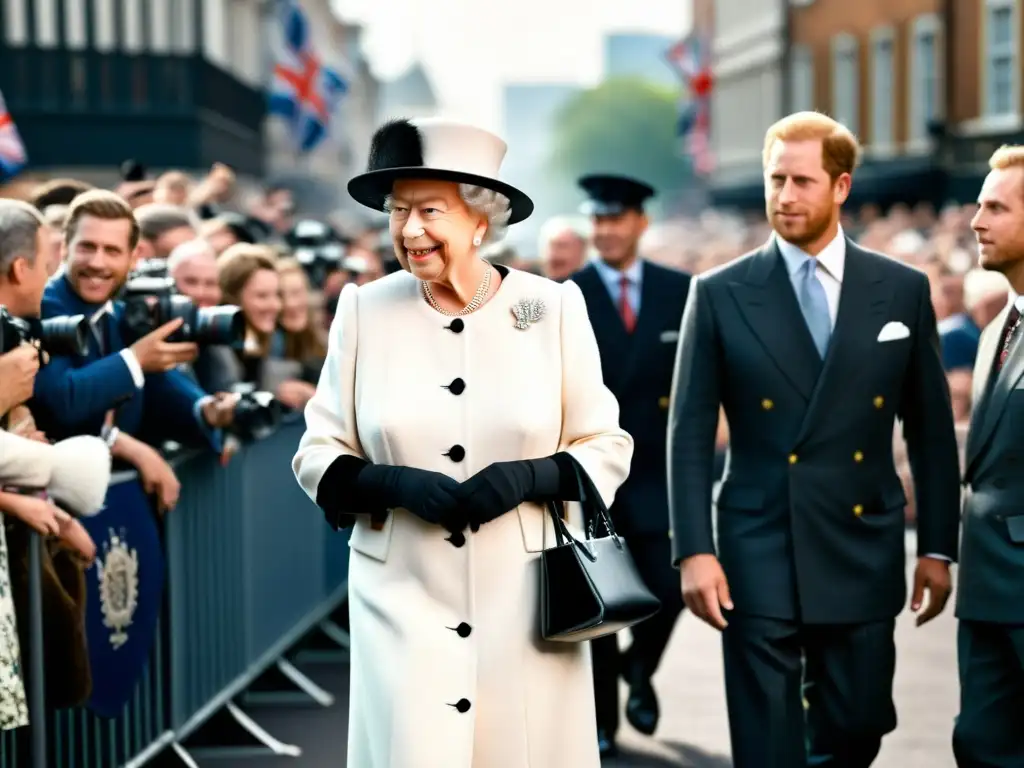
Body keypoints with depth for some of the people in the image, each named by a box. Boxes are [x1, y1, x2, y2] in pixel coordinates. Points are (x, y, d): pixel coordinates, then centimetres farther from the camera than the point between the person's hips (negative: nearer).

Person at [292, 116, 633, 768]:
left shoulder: (552, 307, -2)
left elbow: (606, 447, 3)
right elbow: (318, 455, 4)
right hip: (404, 599, 0)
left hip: (526, 599, 0)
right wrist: (396, 484, -15)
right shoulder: (366, 309, -1)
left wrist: (527, 477, -15)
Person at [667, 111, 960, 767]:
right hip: (760, 556, -2)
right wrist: (694, 550, -10)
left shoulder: (903, 290, 4)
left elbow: (931, 429, 8)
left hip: (865, 556, 2)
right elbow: (689, 434, -2)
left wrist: (938, 546, 6)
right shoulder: (720, 295, -1)